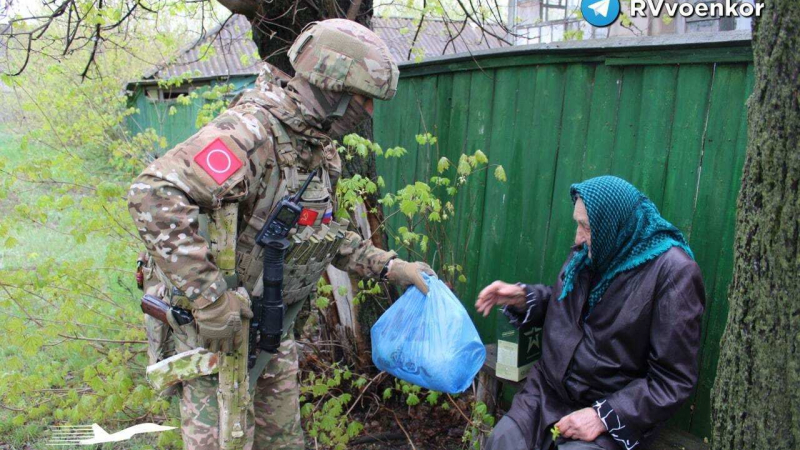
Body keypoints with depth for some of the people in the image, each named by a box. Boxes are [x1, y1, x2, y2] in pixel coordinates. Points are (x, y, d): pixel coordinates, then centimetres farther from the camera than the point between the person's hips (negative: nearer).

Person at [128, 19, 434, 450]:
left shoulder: (317, 148, 4)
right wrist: (209, 297, -36)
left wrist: (389, 266, 6)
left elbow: (324, 233, 15)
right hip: (214, 319, -8)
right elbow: (155, 195, -37)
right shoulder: (252, 132, -27)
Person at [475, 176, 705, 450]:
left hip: (615, 412, -4)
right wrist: (522, 298, 0)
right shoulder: (590, 252, 2)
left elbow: (674, 381, -14)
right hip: (549, 391, 5)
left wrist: (604, 416, -20)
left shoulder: (672, 272, -16)